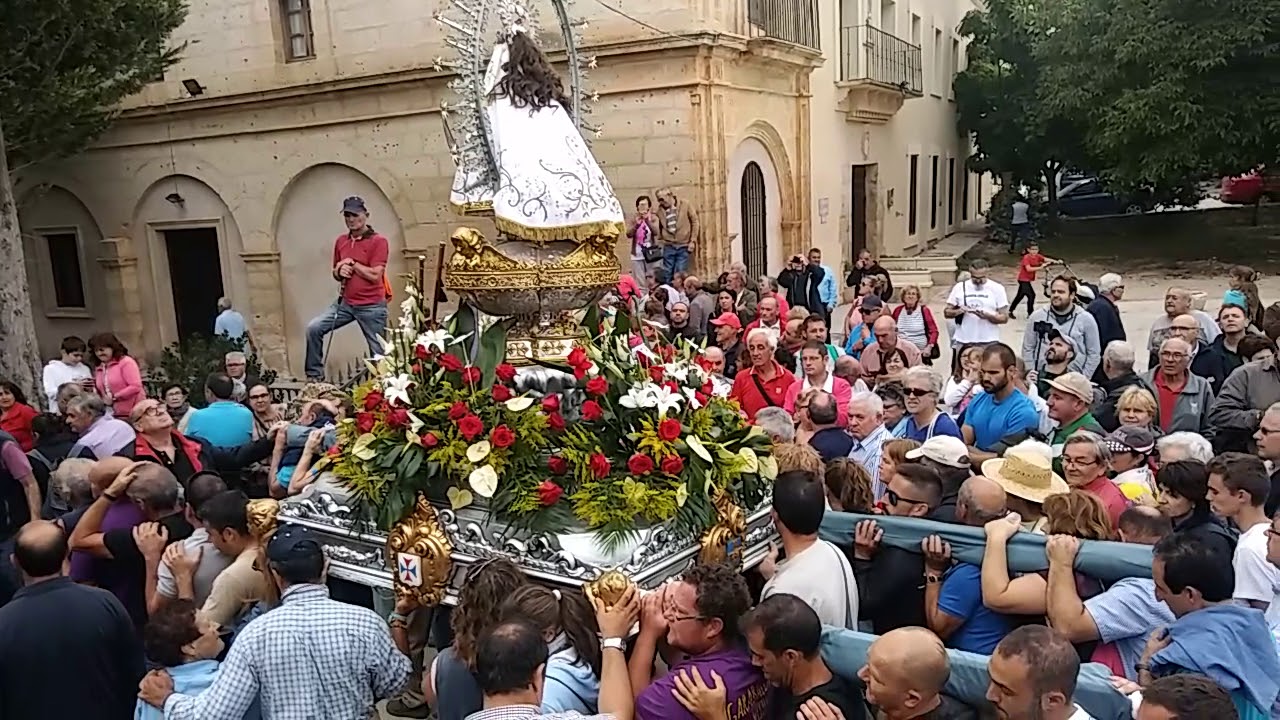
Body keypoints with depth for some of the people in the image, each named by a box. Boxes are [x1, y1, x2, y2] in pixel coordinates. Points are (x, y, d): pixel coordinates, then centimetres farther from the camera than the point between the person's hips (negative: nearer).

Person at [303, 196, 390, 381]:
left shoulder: (378, 241, -8)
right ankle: (314, 374, 5)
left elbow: (375, 275, -16)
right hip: (345, 303, 6)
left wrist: (351, 263, -8)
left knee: (378, 351, 0)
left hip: (371, 306, -6)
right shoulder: (341, 241, 10)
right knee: (313, 328, -5)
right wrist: (340, 271, -4)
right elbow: (336, 273, 20)